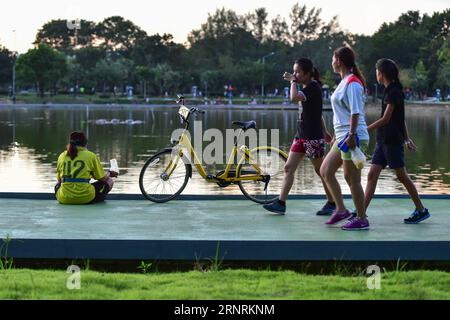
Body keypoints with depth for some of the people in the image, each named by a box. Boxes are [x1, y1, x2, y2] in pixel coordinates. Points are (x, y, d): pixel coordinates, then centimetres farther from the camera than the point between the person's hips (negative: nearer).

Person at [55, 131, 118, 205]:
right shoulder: (91, 155, 0)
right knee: (109, 181, 19)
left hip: (64, 199, 3)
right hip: (85, 198, -3)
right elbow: (102, 178, 5)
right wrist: (109, 174, 29)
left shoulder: (62, 156, 8)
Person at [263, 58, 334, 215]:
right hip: (301, 135, 9)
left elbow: (294, 98, -32)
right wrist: (324, 131, 27)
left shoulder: (313, 87, -15)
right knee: (288, 168, 3)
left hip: (313, 137, -9)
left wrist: (293, 81, -17)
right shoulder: (307, 88, 15)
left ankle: (331, 203, 15)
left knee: (320, 171, 2)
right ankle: (281, 203, 3)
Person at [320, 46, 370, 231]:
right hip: (342, 137, 10)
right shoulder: (344, 82, 16)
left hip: (353, 137, -10)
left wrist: (351, 135, -24)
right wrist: (336, 135, 25)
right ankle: (341, 210, 16)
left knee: (352, 179, -4)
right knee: (325, 171, 11)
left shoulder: (352, 83, -13)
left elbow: (355, 113, -19)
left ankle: (362, 219, 4)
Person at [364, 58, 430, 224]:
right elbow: (401, 119, 19)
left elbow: (385, 119, -17)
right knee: (372, 175, 3)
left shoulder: (393, 92, -13)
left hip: (392, 141, -9)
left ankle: (421, 209, 9)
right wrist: (407, 138, 21)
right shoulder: (392, 91, 15)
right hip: (383, 140, 9)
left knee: (402, 176, -2)